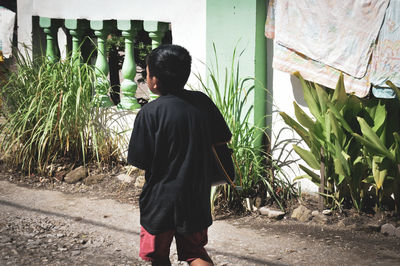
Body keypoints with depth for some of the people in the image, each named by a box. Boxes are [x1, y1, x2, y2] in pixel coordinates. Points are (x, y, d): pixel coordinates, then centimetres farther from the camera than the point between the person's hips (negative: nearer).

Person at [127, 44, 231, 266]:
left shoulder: (149, 113, -18)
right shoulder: (202, 102, -4)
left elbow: (140, 161, -14)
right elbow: (224, 138, 8)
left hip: (161, 200, -4)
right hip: (197, 197, 4)